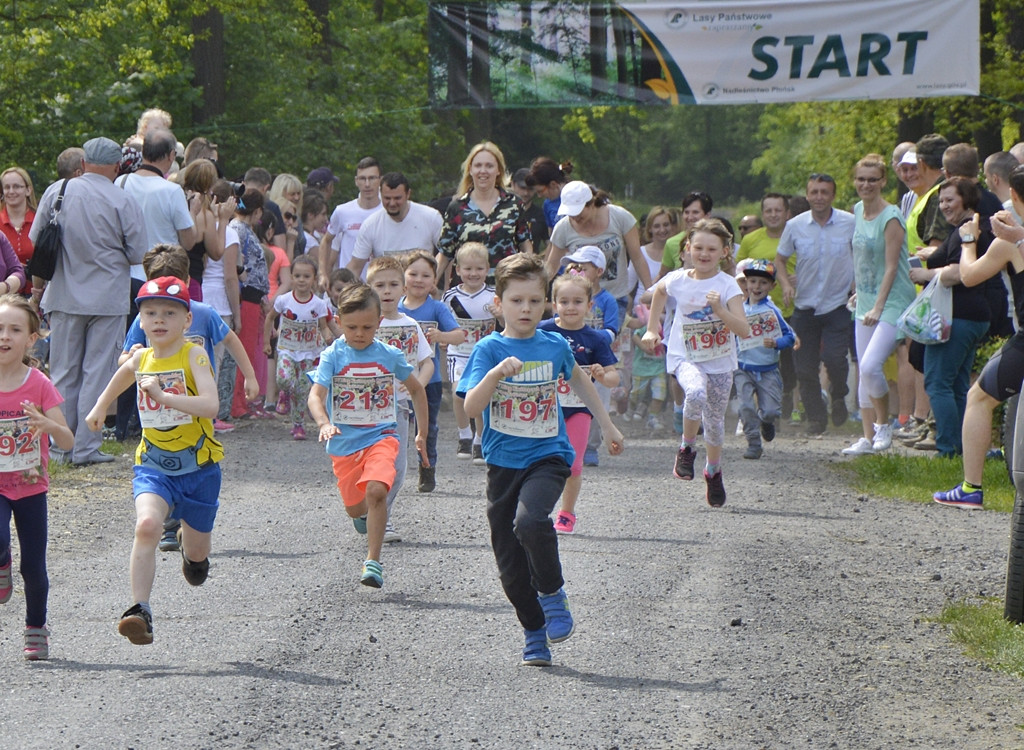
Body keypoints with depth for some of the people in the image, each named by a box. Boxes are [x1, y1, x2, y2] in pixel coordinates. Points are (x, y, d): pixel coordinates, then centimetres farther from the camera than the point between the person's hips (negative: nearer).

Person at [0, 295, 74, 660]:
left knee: (34, 567, 3)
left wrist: (48, 424, -33)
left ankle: (36, 629, 26)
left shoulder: (39, 385, -10)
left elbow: (67, 442, -13)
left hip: (31, 486, 0)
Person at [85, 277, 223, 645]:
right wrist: (100, 407, 38)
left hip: (198, 465, -2)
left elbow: (210, 406, -30)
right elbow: (125, 371, 29)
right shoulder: (141, 359, 2)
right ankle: (140, 610, -30)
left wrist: (163, 396, -39)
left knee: (196, 552, 13)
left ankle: (190, 548, 53)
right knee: (147, 525, -26)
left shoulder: (194, 355, -15)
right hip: (153, 464, 2)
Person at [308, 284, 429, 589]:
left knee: (376, 490, -26)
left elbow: (416, 390, 14)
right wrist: (324, 423, -38)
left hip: (381, 435, -1)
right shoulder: (333, 355, -7)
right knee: (355, 508, 11)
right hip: (344, 442, 1)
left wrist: (422, 434, 14)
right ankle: (366, 516, 51)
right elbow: (316, 395, -18)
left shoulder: (389, 355, -2)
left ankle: (373, 561, -19)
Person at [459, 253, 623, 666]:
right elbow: (471, 407, -17)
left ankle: (553, 594, -6)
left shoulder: (555, 346, 3)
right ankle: (535, 634, 22)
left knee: (529, 521, -30)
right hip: (503, 462, 1)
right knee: (510, 562, 3)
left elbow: (578, 378, 26)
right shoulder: (489, 349, -4)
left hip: (548, 456, -1)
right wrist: (497, 373, -32)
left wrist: (607, 425, 33)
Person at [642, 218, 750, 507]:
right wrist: (652, 329, 20)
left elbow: (744, 331, -21)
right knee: (696, 393, -33)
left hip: (720, 361, 0)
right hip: (685, 357, 0)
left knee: (714, 419, 10)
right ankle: (686, 447, -9)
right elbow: (659, 291, 20)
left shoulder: (727, 285, -13)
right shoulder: (678, 280, -7)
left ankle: (713, 470, 39)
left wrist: (719, 310, -33)